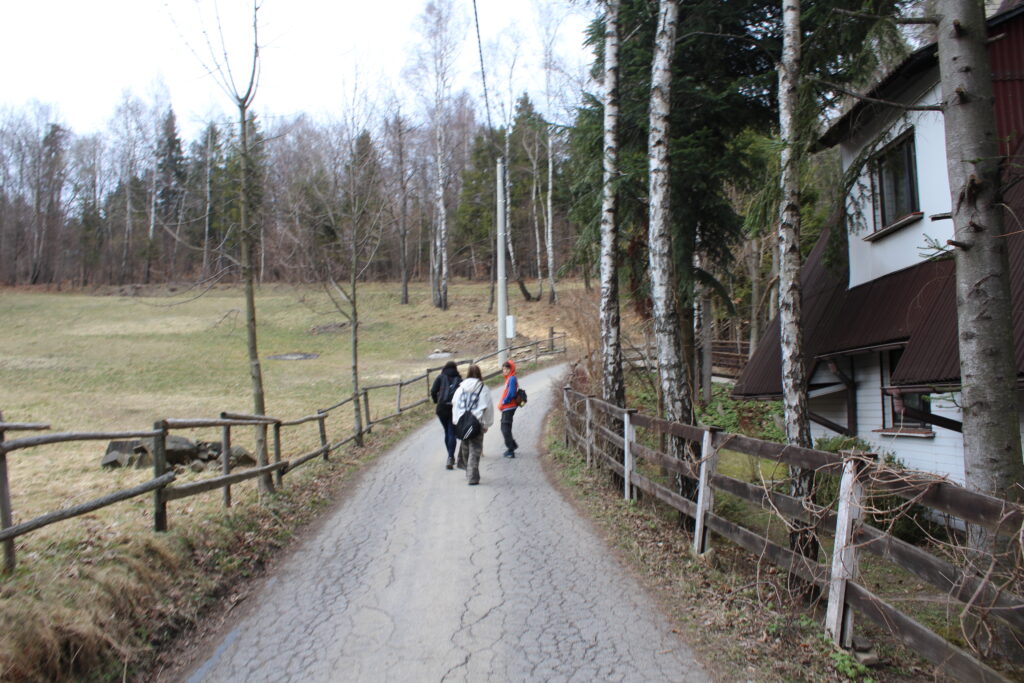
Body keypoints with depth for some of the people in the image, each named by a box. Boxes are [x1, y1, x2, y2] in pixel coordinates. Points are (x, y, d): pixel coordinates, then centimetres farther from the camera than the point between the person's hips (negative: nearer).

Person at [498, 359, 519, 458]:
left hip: (509, 407, -9)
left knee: (506, 429, -5)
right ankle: (512, 445, 33)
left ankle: (510, 451, 0)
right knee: (505, 428, 19)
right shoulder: (509, 378, 13)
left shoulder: (512, 379, -16)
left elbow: (511, 394, -22)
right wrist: (502, 404, 9)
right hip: (507, 408, 9)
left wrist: (502, 403, -13)